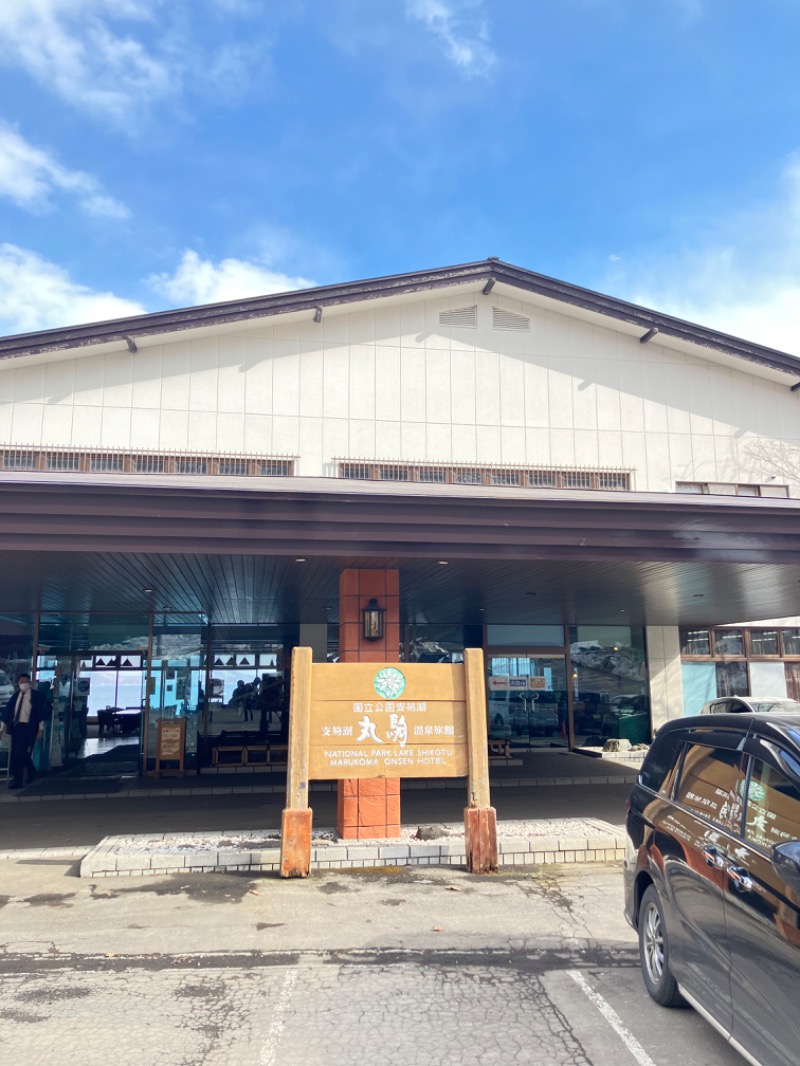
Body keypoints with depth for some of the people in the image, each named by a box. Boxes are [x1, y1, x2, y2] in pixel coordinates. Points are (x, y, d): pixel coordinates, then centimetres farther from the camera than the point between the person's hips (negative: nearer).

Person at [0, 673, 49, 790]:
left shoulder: (36, 695, 0)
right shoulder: (16, 695, 11)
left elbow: (41, 711, -2)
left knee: (21, 753, -13)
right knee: (15, 754, 8)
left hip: (28, 727, -5)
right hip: (16, 726, 5)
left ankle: (17, 780, -9)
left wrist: (41, 728, -7)